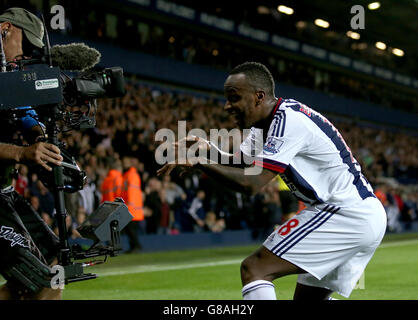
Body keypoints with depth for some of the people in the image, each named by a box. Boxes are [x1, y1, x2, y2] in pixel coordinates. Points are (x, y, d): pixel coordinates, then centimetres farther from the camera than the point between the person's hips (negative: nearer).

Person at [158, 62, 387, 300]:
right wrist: (209, 149, 0)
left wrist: (200, 161, -19)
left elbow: (252, 183, -24)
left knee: (254, 269, -16)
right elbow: (238, 162, 21)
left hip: (345, 214, -11)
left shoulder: (288, 121, -16)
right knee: (307, 297, 20)